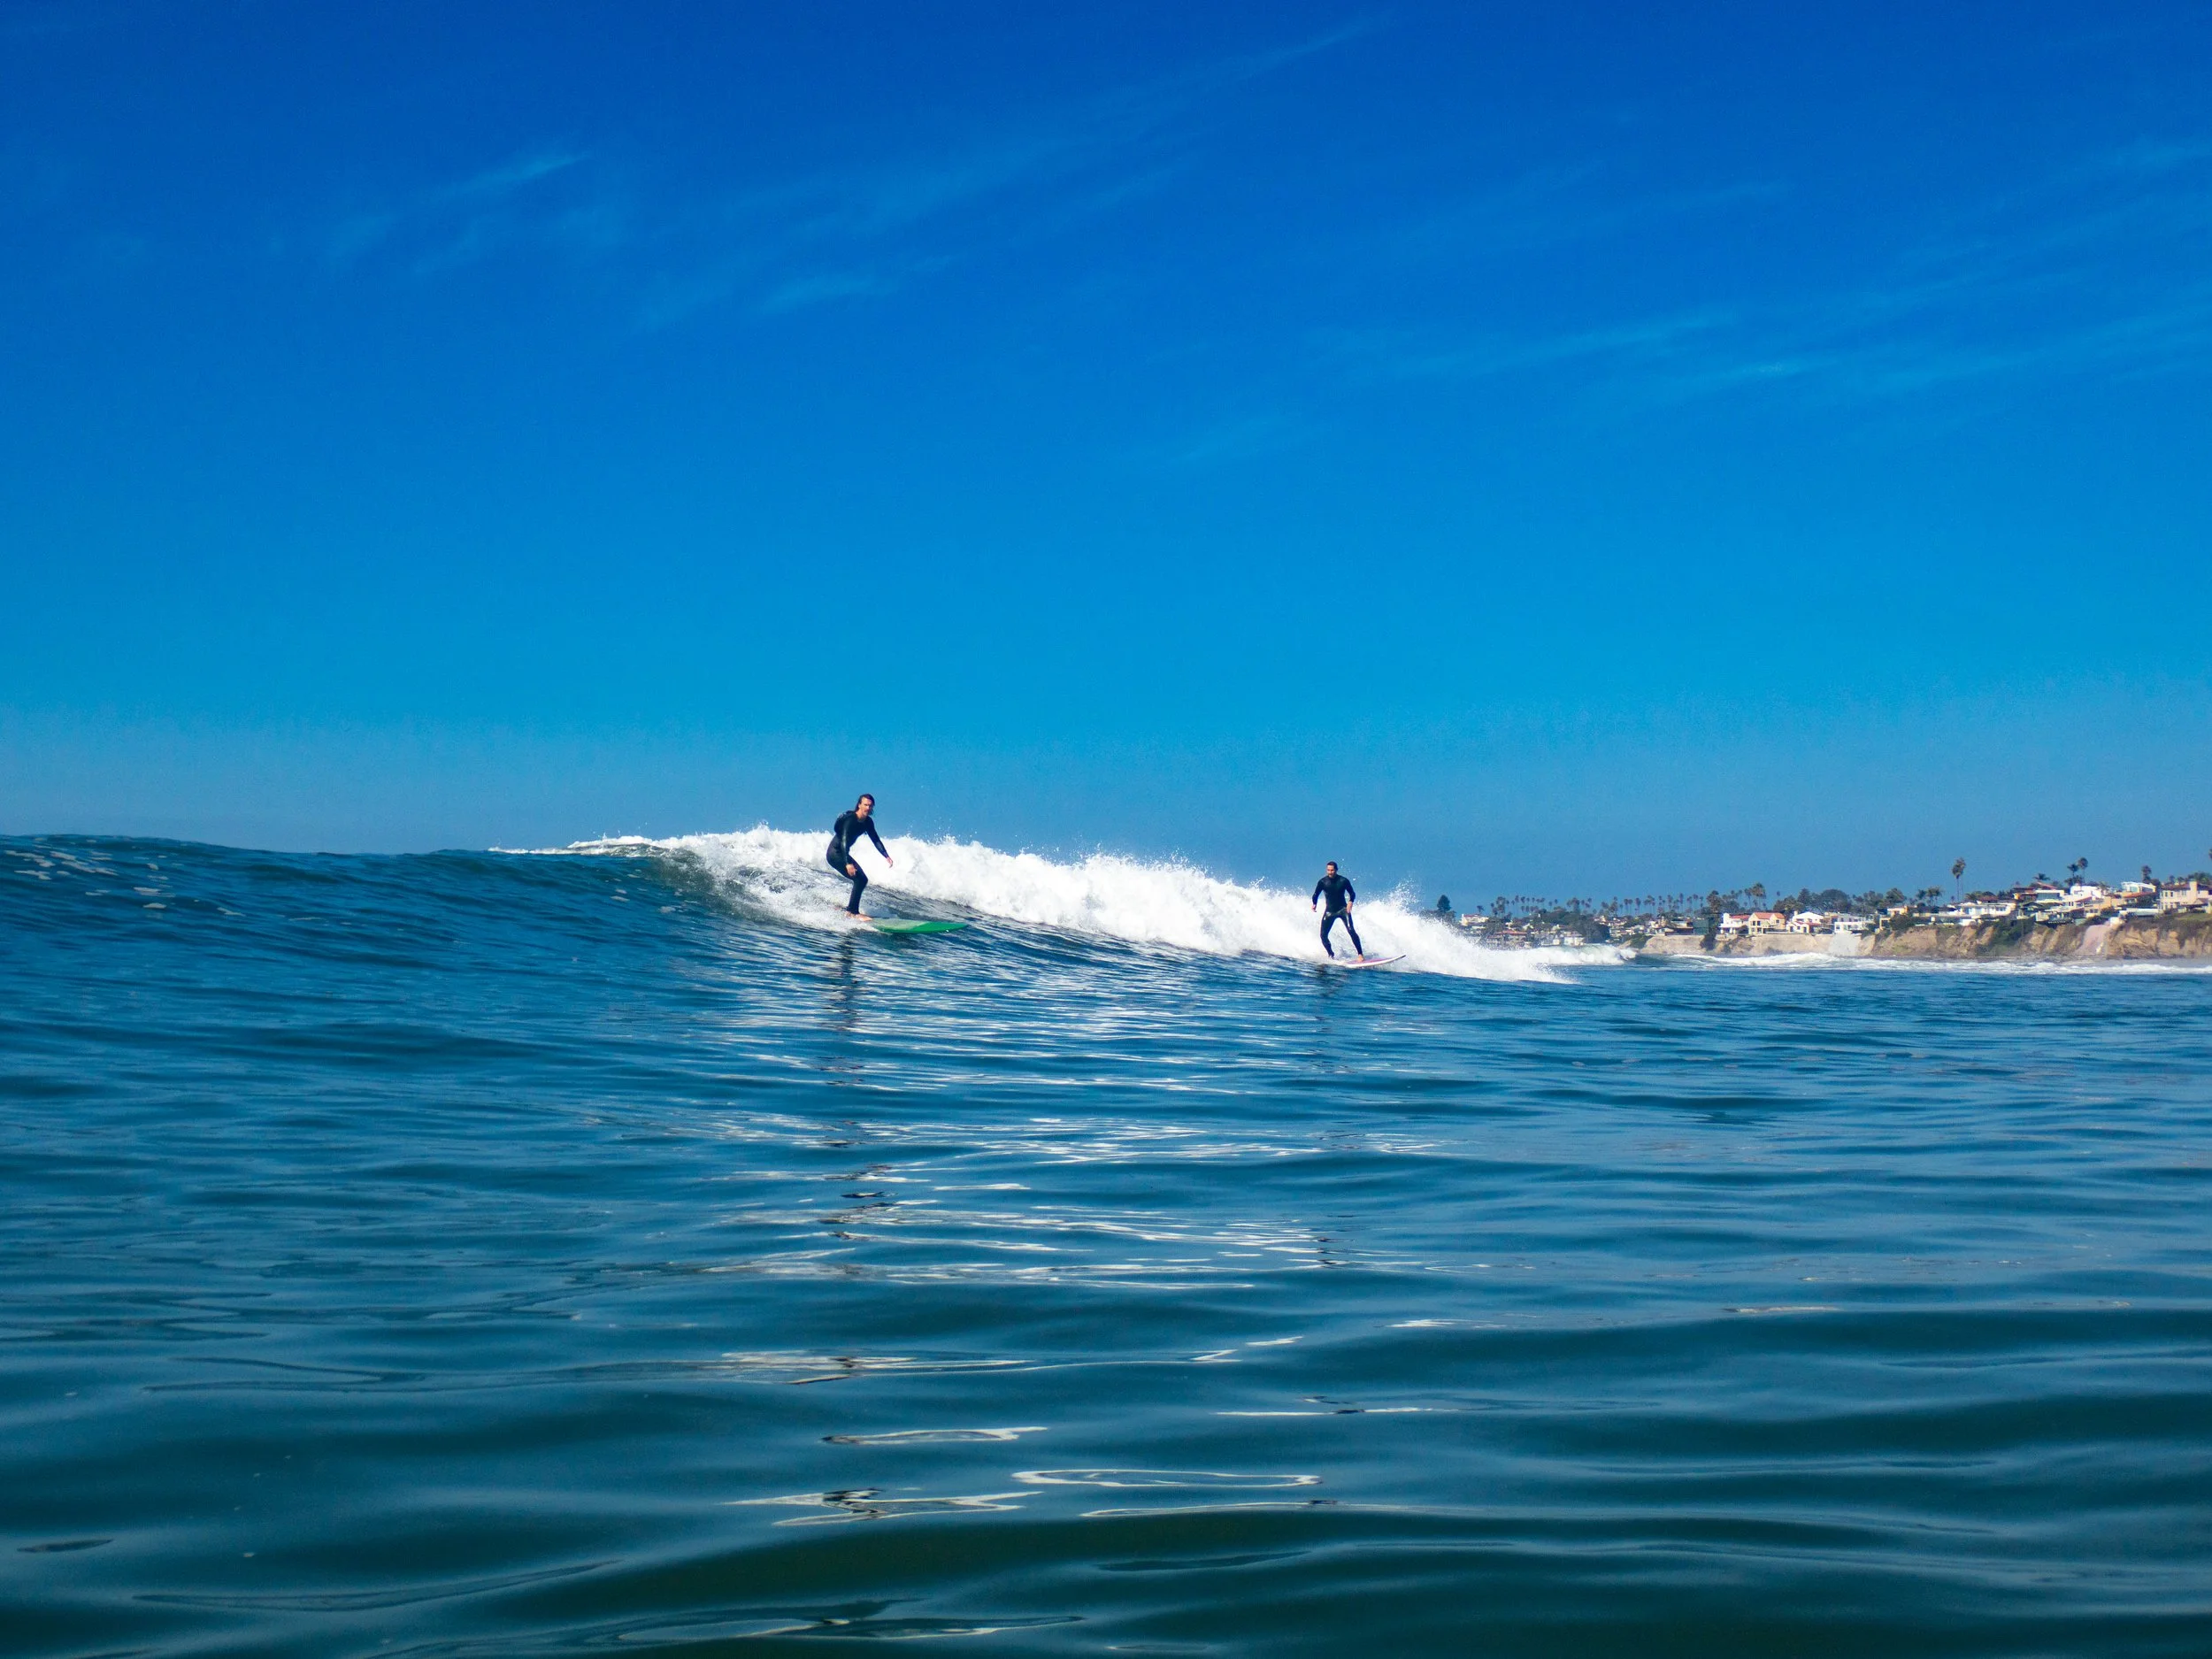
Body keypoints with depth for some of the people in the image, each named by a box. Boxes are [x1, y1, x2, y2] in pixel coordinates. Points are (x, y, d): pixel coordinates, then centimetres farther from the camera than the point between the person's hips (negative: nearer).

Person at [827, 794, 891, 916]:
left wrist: (886, 856, 0)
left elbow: (876, 840, 11)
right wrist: (848, 863, -41)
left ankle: (849, 909, 17)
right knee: (860, 879, -18)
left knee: (862, 880, 10)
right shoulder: (850, 820, -24)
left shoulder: (868, 822, 2)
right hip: (835, 853, -9)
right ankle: (852, 912, -16)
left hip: (843, 854, 9)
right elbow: (844, 841, -32)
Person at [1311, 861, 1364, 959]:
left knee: (1351, 930, -22)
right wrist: (1314, 904, -12)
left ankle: (1360, 954, -19)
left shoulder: (1343, 881, -7)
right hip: (1330, 911, 2)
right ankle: (1331, 956, 15)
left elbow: (1352, 893, 2)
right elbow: (1316, 895, 6)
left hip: (1343, 909, -2)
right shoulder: (1322, 882, -5)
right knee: (1323, 935, -6)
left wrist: (1350, 902, -17)